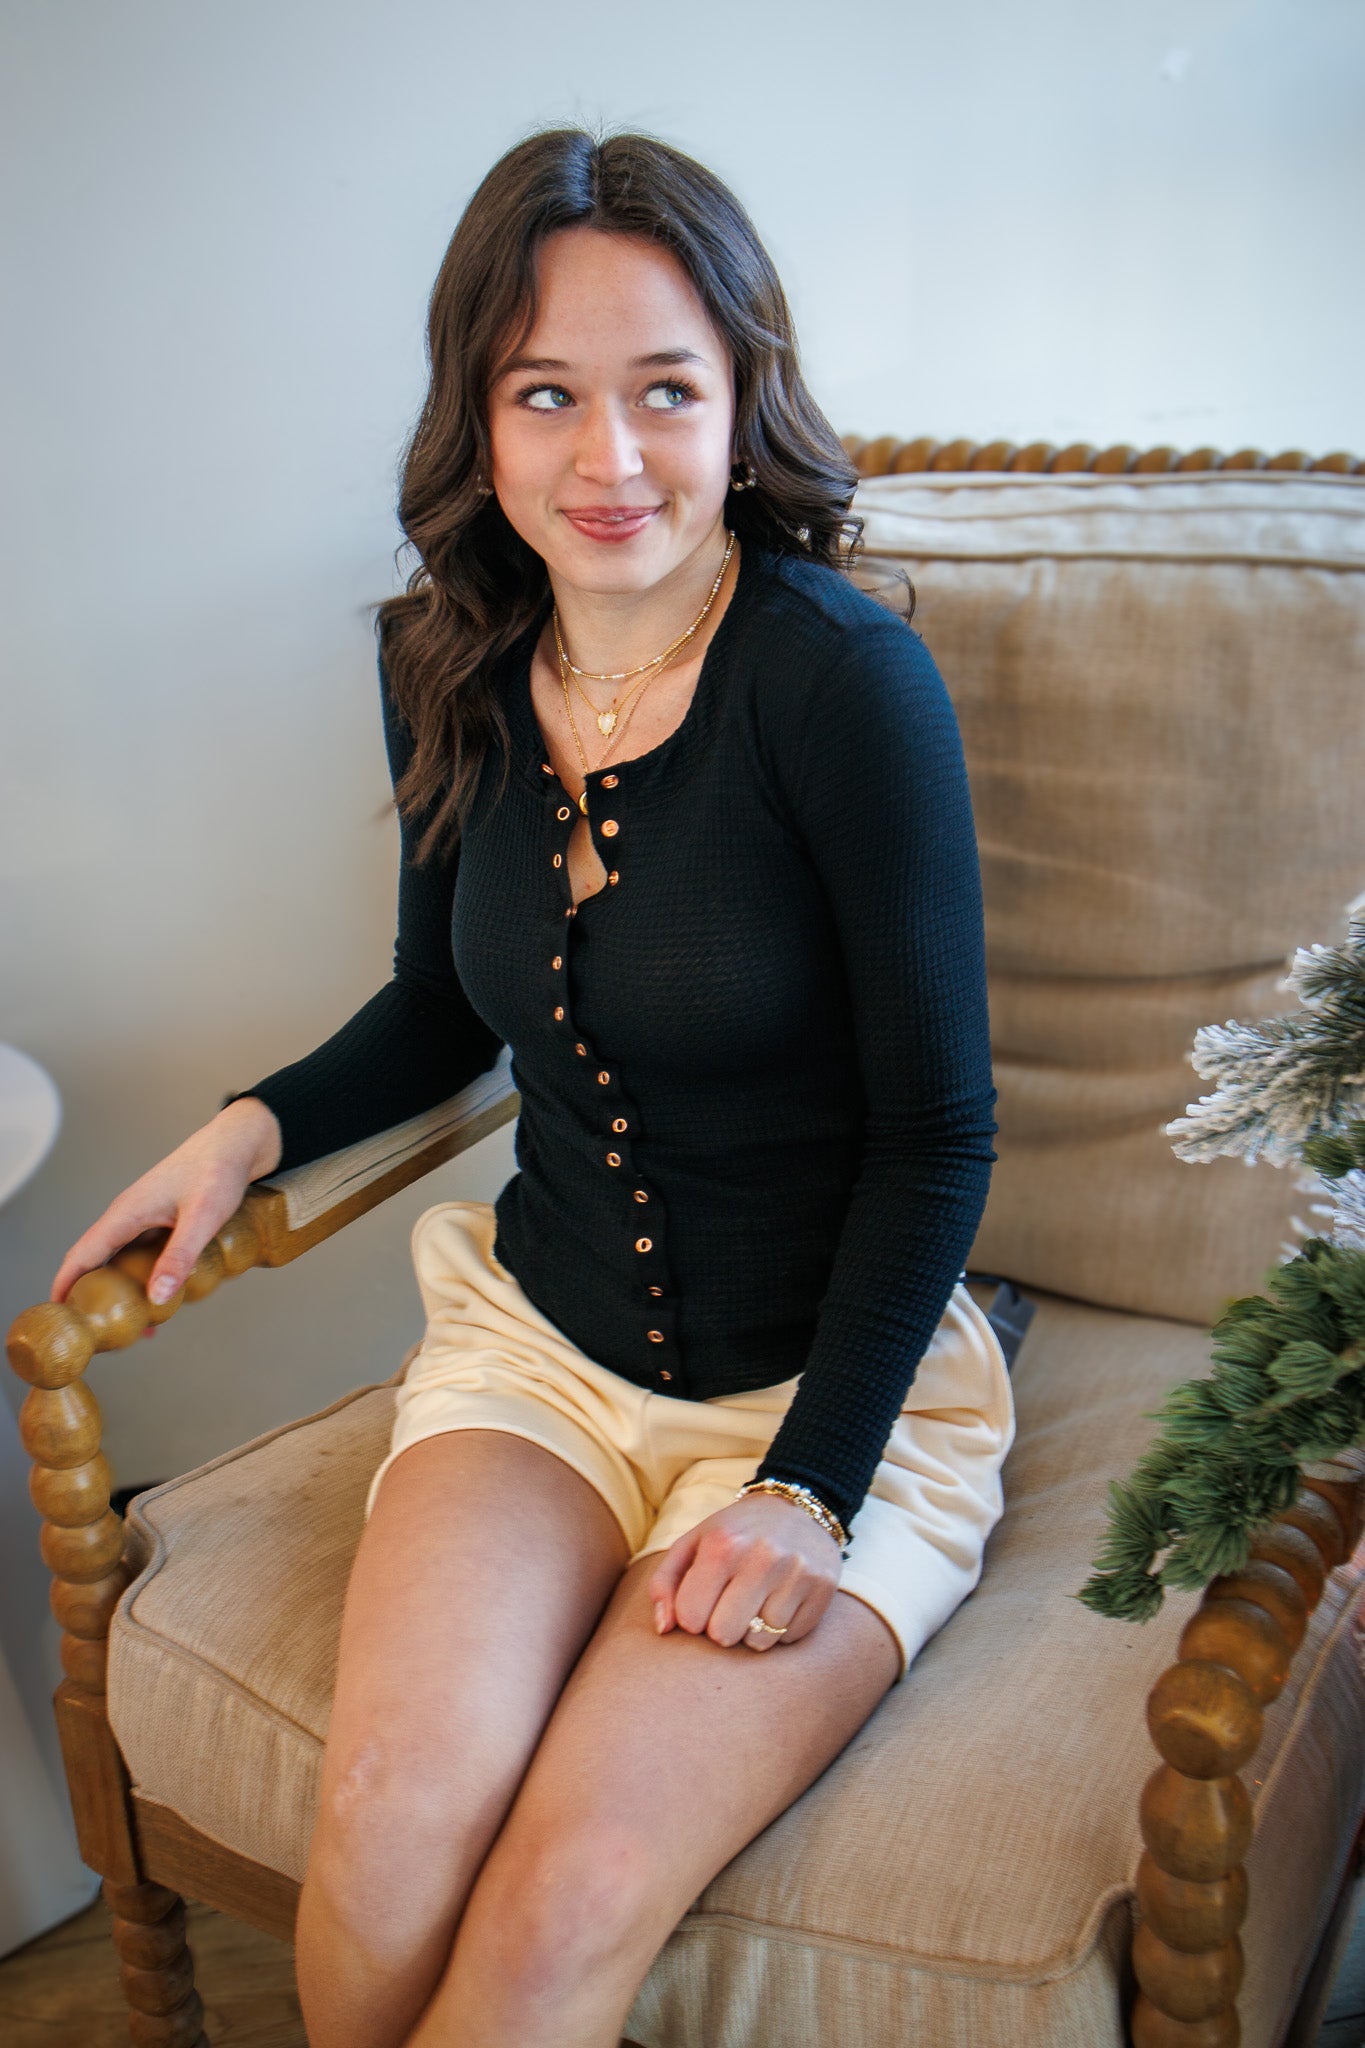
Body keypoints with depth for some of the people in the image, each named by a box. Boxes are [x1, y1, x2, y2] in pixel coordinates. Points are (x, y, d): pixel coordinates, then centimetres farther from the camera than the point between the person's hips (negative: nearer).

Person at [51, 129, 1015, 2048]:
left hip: (837, 1383, -3)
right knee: (389, 1821, -19)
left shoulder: (847, 679, -18)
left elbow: (934, 1133, -12)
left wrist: (807, 1486, -14)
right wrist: (256, 1124, 0)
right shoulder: (450, 665, -1)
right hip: (539, 1346, 4)